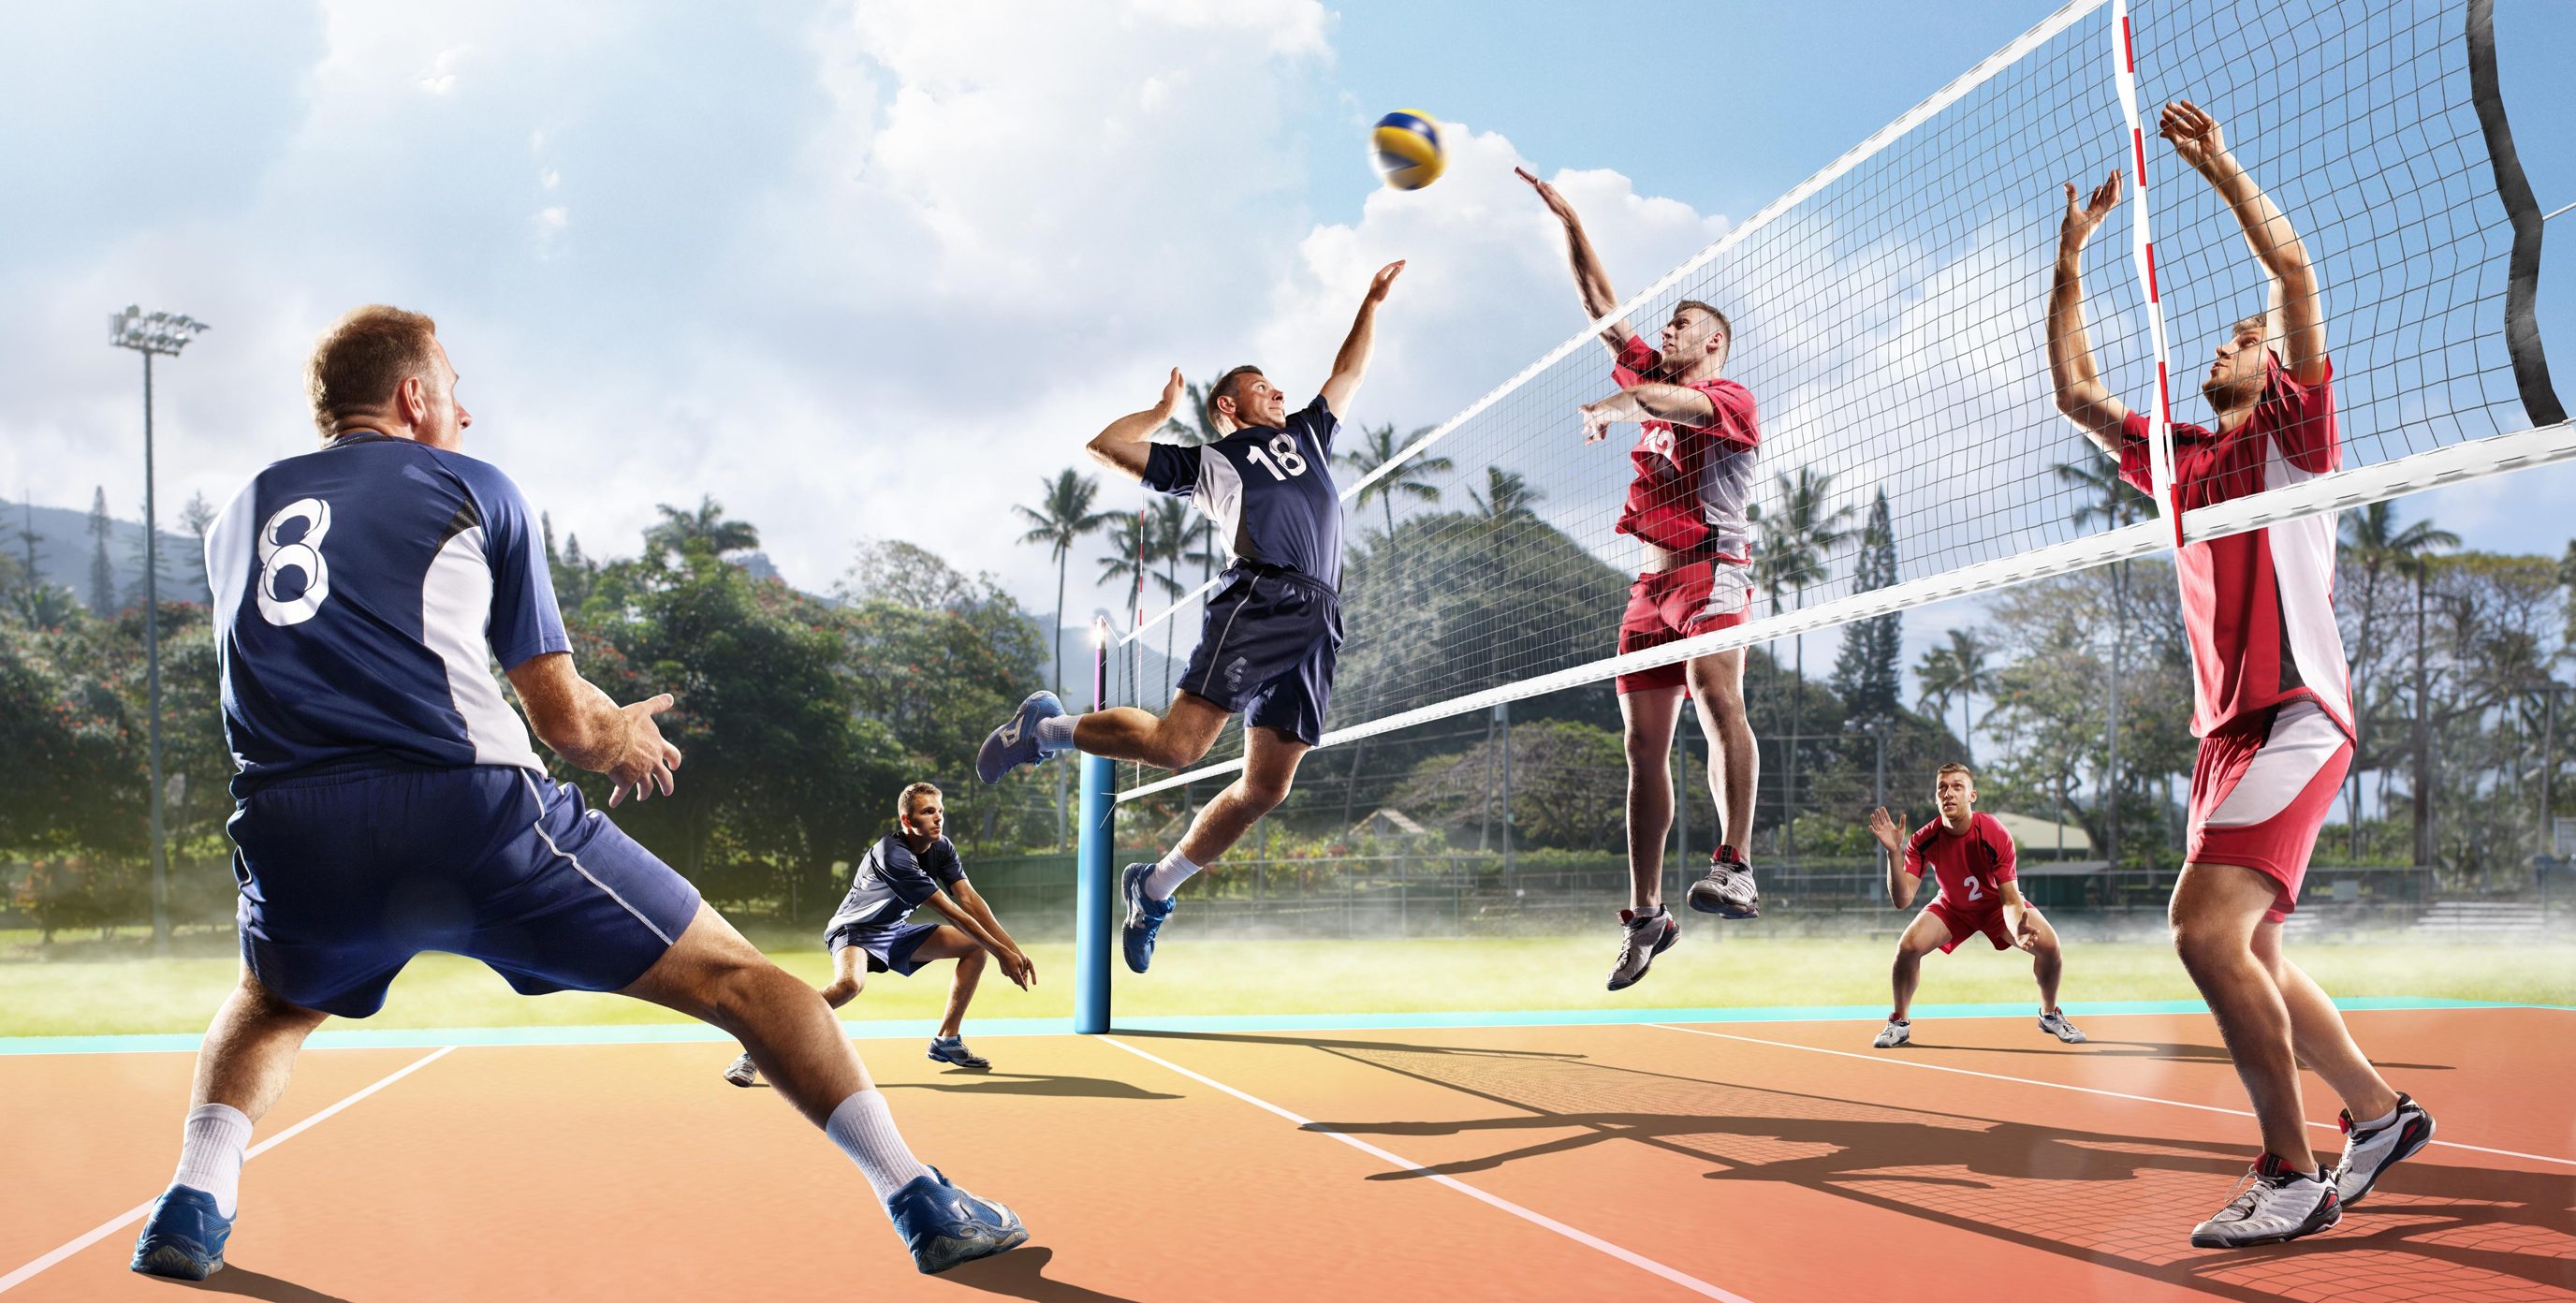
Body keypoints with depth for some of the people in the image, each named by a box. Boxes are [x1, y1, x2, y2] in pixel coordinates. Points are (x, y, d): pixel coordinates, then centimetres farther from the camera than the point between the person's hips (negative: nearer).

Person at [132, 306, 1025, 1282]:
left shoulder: (238, 517, 24)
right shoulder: (472, 488, 13)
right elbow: (563, 717, 8)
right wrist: (623, 741, 31)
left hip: (292, 835, 4)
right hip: (474, 812, -4)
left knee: (275, 1003, 39)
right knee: (734, 978, 8)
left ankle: (195, 1202, 18)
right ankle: (921, 1202, 4)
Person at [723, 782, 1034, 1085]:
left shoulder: (942, 848, -6)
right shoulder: (893, 855, -30)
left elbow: (970, 900, -11)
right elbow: (950, 911, -31)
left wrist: (1014, 950, -20)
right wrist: (1001, 952, -29)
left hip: (895, 933, 9)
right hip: (855, 930, -8)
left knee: (975, 946, 1)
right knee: (850, 983, -39)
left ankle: (947, 1040, 8)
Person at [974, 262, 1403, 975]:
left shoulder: (1306, 434, 34)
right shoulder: (1205, 461, 19)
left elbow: (1348, 372, 44)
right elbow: (1104, 447, 13)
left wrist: (1372, 300, 43)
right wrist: (1164, 408, 23)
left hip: (1318, 620, 5)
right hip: (1259, 597, -5)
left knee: (1266, 787, -1)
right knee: (1176, 743, -21)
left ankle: (1156, 886, 15)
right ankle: (1047, 727, 5)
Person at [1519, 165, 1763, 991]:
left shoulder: (1731, 398, 2)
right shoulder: (1652, 380, 22)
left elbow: (1672, 401, -23)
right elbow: (1600, 303, 21)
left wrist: (1613, 406, -23)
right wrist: (1566, 219, 18)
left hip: (1710, 567, -7)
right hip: (1650, 580, 7)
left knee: (1716, 696, -30)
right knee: (1643, 743, 3)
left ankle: (1736, 867, -39)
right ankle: (1645, 914, 6)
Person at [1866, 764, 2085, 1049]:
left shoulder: (1996, 836, -31)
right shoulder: (1923, 840, -27)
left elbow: (2011, 899, -29)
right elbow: (1902, 900, -31)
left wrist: (2017, 929, -52)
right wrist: (1894, 852, -44)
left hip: (1995, 905, 0)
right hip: (1951, 907, 0)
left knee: (2049, 946, -21)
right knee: (1908, 945, -24)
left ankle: (2050, 1014, 10)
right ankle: (1899, 1023, 0)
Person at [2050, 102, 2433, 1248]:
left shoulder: (2292, 434, 3)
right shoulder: (2179, 461, 20)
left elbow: (2294, 274, -8)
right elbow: (2073, 392, 20)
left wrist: (2220, 167, -9)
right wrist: (2071, 256, 17)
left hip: (2295, 717, -8)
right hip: (2224, 729, 8)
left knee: (2205, 926, -22)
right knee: (2246, 954, 12)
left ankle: (2294, 1174, -13)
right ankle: (2380, 1112, 29)